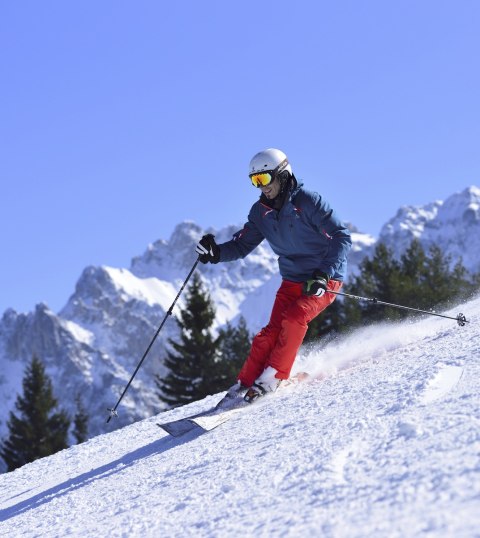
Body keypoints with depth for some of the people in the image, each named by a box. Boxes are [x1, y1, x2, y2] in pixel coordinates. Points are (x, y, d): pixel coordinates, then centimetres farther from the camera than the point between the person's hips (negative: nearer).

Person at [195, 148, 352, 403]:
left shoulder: (308, 202, -19)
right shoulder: (261, 211, 0)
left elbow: (342, 237, -20)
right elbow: (242, 245, 4)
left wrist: (323, 275, -31)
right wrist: (215, 253, -18)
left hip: (325, 279, -5)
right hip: (292, 280, 5)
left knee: (294, 317, -26)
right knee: (273, 330, -11)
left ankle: (272, 377, -21)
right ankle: (245, 383, -10)